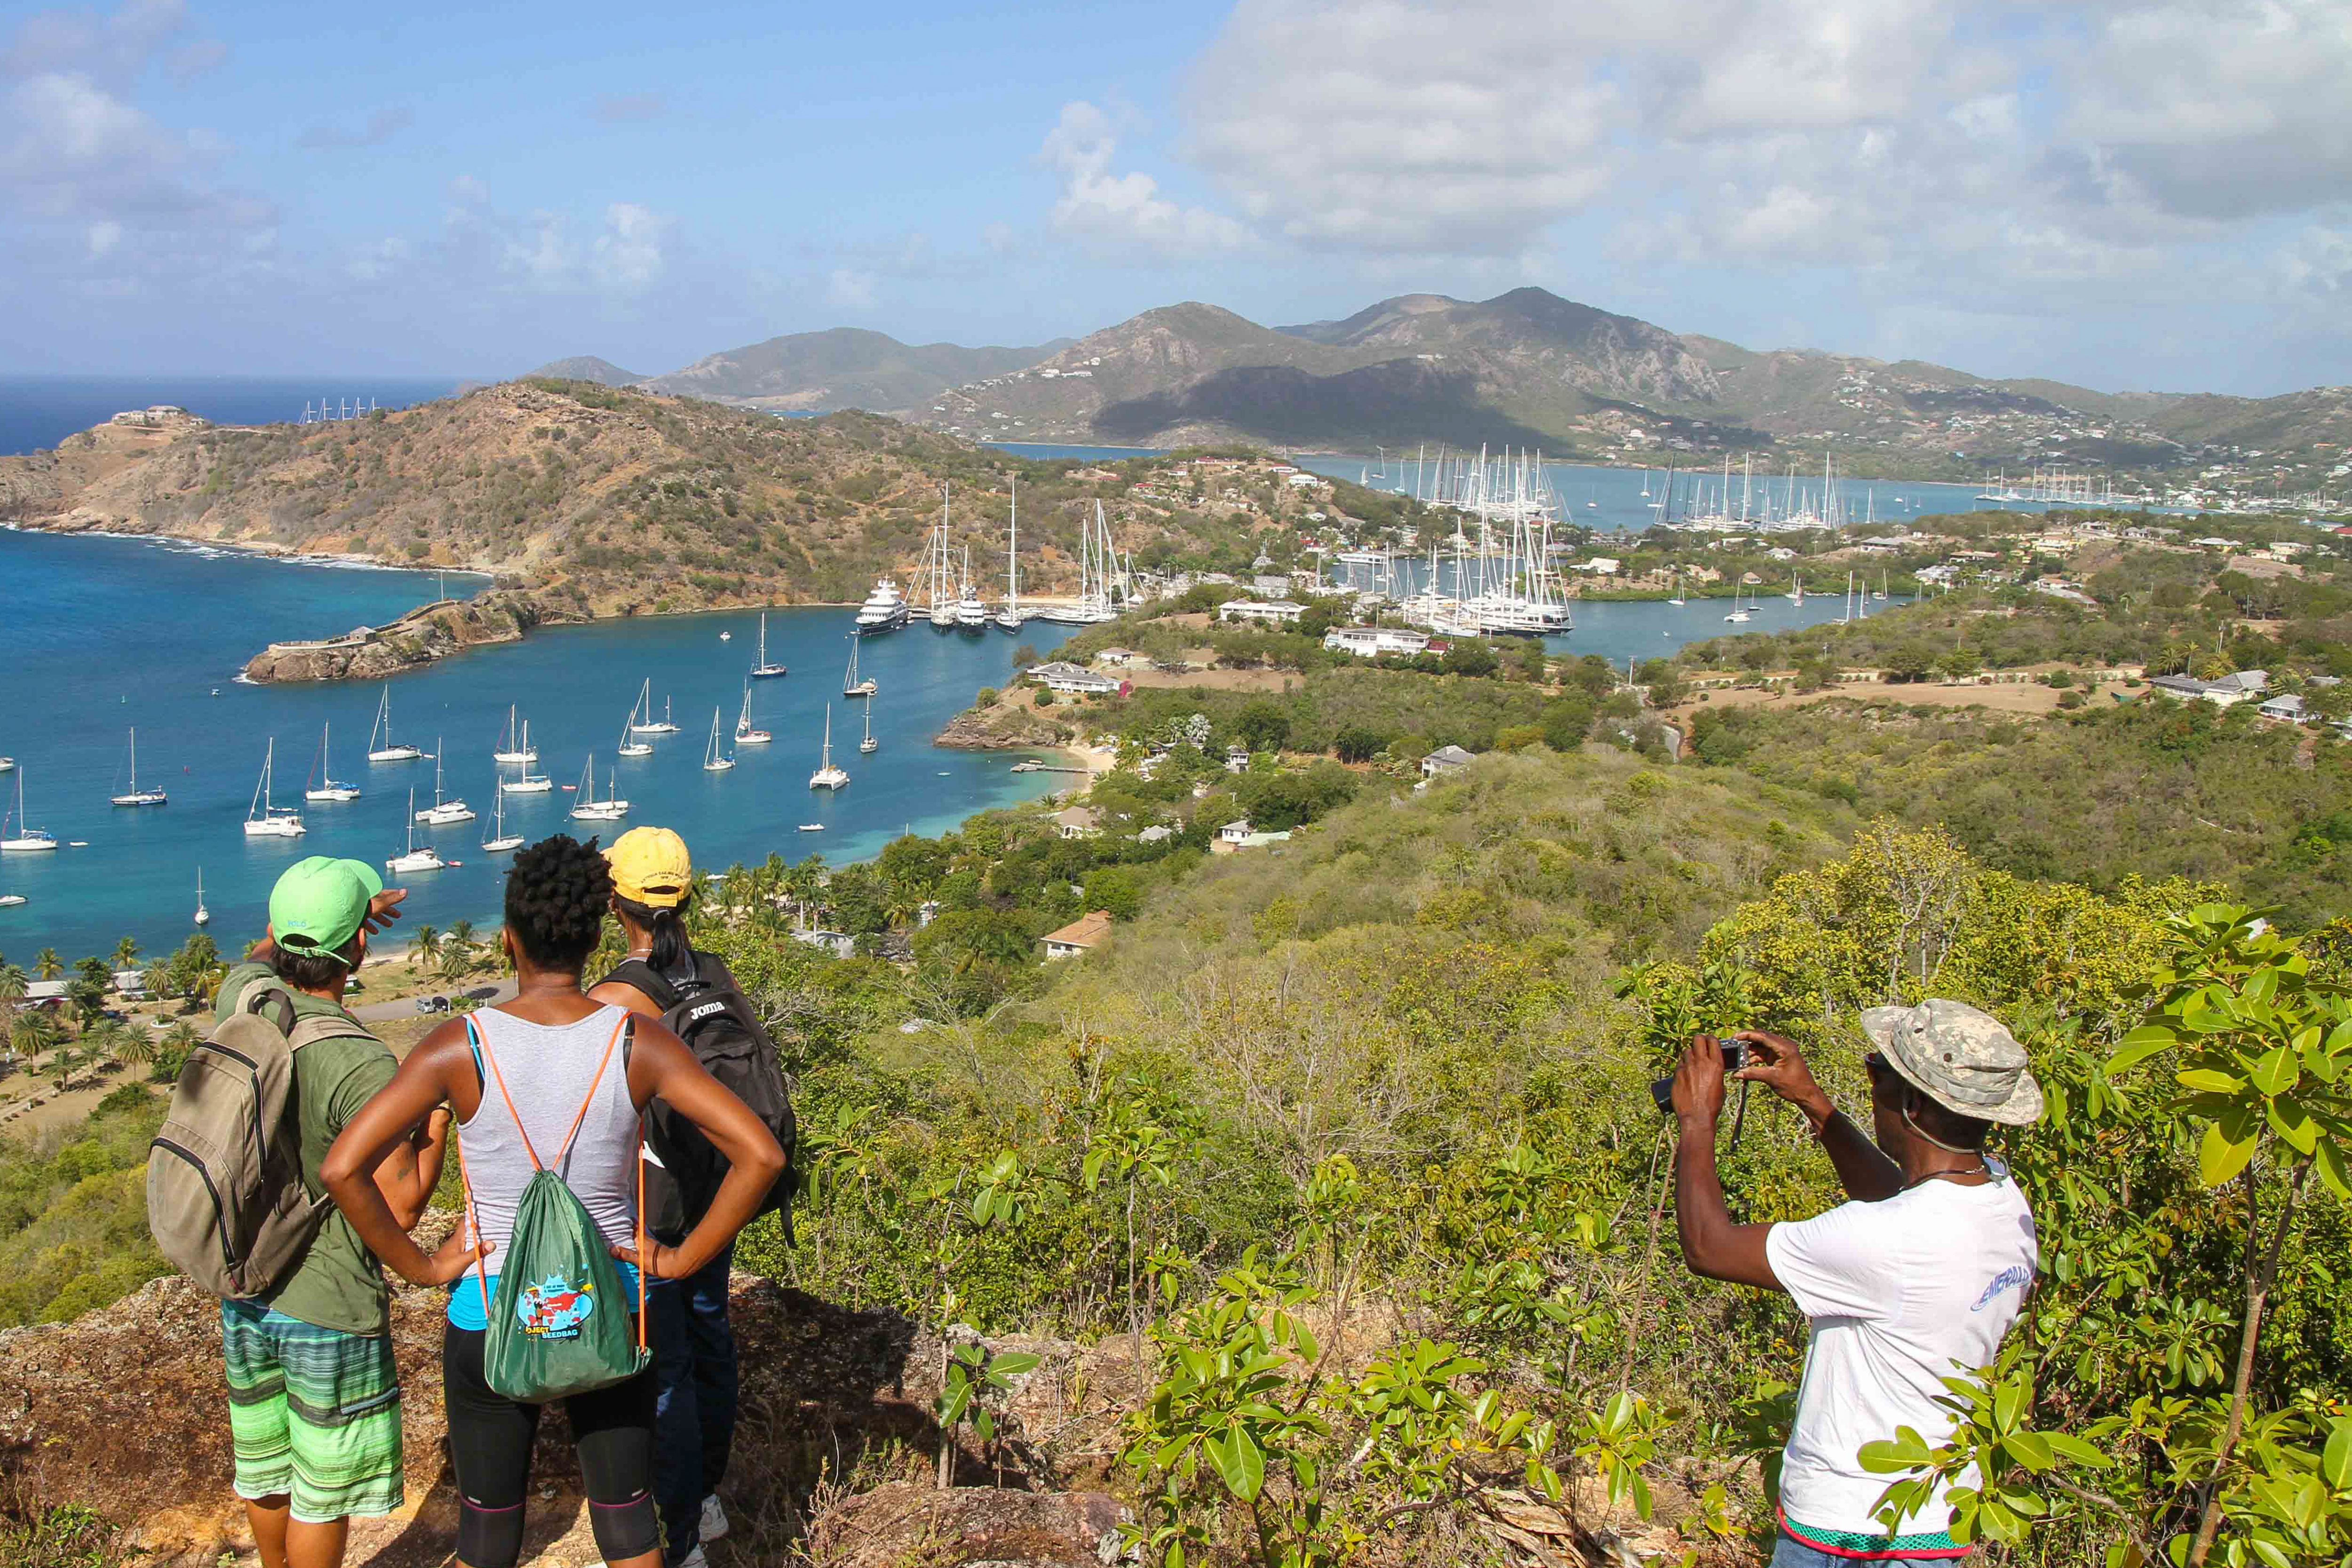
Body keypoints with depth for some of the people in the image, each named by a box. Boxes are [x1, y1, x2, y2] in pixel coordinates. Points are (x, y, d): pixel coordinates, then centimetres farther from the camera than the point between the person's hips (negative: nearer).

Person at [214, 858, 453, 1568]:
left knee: (265, 1463, 26)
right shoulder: (362, 1066, -27)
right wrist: (439, 1121, -9)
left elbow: (264, 952, 18)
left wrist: (332, 917, 32)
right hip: (328, 1307, -7)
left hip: (243, 1291, 7)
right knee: (323, 1486, 12)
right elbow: (399, 1210, -23)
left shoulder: (241, 1000, -8)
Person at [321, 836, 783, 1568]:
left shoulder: (458, 1049, -15)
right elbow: (761, 1154, -19)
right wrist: (683, 1259, -9)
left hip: (492, 1317, 0)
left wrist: (420, 1265, -9)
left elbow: (343, 1168, -21)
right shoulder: (639, 1044, -12)